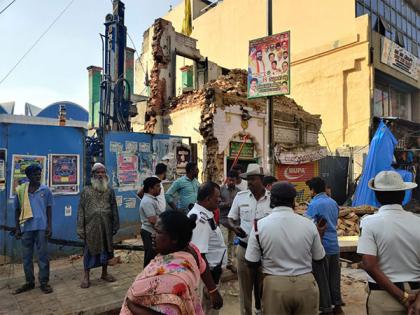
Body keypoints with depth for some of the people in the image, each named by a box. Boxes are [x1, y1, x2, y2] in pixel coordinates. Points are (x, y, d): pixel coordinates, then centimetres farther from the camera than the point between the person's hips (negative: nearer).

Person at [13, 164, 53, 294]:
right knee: (27, 256, 11)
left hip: (41, 227, -2)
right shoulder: (20, 190, 4)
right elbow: (17, 210, 10)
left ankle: (44, 282, 13)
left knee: (43, 255, 4)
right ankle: (29, 282, 24)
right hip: (26, 228, 2)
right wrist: (17, 228, 7)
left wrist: (50, 226, -2)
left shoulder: (45, 190, 1)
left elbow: (49, 209, 4)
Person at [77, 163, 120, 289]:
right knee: (90, 251, 5)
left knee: (106, 249, 12)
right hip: (91, 226, -2)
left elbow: (114, 209, 6)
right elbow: (81, 210, -2)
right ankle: (86, 277, 18)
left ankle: (104, 273, 29)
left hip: (106, 226, 2)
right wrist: (80, 228, -7)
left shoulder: (110, 190, 4)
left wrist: (116, 225, 4)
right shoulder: (86, 190, -1)